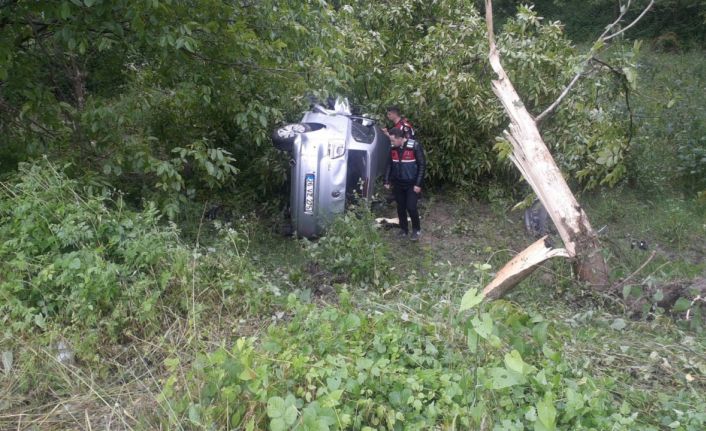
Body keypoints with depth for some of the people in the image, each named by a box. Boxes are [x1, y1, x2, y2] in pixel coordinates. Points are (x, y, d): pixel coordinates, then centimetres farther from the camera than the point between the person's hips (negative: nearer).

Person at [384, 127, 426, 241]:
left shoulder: (415, 146, -18)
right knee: (400, 207, 11)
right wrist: (387, 181, 4)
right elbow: (389, 165, 9)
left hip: (412, 184, -5)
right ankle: (404, 229, 28)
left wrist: (418, 184, -15)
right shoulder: (393, 148, -3)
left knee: (411, 207, -6)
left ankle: (416, 230, 15)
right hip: (398, 184, 5)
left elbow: (422, 165, -13)